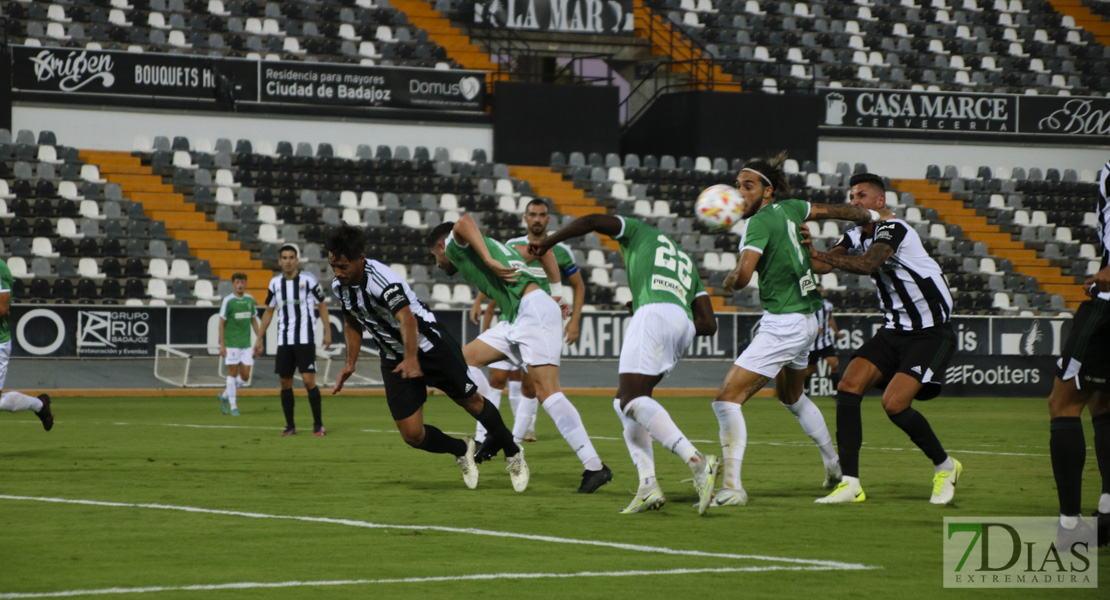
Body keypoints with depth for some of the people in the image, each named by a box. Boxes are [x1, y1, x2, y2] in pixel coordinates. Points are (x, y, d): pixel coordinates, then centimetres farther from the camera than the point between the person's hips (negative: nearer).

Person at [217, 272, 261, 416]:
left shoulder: (250, 300, 9)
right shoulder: (228, 301, -5)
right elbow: (222, 323, -5)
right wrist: (222, 344, -10)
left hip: (246, 344, 5)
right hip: (231, 343, -5)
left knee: (245, 376, 2)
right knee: (233, 372, -3)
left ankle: (225, 395, 23)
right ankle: (233, 406, 4)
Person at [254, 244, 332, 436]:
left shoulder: (308, 280, -5)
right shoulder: (275, 283, 7)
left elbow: (321, 305, 4)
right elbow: (269, 311, 17)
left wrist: (327, 332, -3)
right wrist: (259, 338, 16)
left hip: (305, 339, -4)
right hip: (284, 340, 4)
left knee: (309, 380, -12)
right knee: (285, 383, 4)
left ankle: (318, 424, -2)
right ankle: (290, 426, 14)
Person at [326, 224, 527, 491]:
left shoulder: (381, 279, -30)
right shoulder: (339, 286, -5)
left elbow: (407, 318, -45)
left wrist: (411, 358, -59)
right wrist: (350, 363, 12)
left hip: (429, 346, -6)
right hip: (394, 358, 6)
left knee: (472, 401, 9)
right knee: (412, 435, -4)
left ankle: (513, 454, 32)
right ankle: (461, 451, 24)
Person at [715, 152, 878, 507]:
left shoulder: (761, 221, -19)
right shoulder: (787, 209, 4)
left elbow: (743, 276, -31)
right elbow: (829, 210, 21)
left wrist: (729, 280, -8)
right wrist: (872, 217, 36)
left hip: (783, 325, -10)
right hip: (805, 320, 10)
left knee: (727, 398, -14)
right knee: (791, 397, 33)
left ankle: (732, 487, -22)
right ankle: (834, 465, 47)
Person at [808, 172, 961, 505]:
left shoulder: (894, 229, -20)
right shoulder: (857, 234, 7)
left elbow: (867, 264, -38)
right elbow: (820, 265, -3)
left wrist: (820, 255, -47)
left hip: (931, 333, -8)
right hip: (895, 329, 8)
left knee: (894, 403, -20)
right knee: (848, 387, -9)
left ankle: (944, 466, 5)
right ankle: (850, 484, -9)